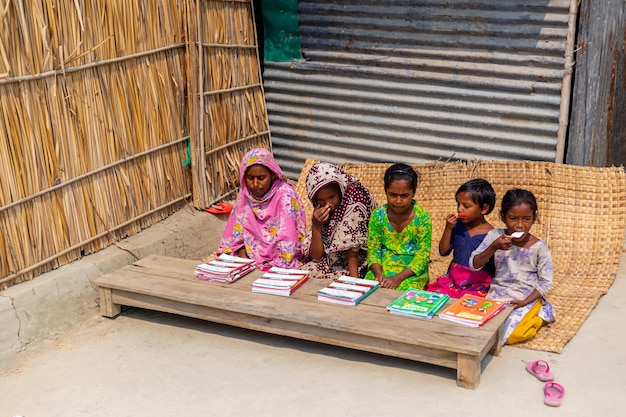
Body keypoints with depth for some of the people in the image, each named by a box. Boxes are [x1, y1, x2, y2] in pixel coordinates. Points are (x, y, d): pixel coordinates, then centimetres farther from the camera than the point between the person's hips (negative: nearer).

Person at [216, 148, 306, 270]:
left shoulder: (285, 195, -16)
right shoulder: (245, 192, 0)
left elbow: (286, 239, -20)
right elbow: (238, 227, 5)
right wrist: (242, 255, -9)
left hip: (277, 259, -5)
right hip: (249, 253, 6)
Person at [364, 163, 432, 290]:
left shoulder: (422, 218, -10)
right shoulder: (378, 215, -2)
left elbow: (422, 255, -10)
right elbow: (373, 249, 2)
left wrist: (398, 278, -22)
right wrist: (379, 274, -17)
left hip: (411, 272, -2)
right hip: (383, 268, 3)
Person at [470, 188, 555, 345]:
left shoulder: (539, 247, -11)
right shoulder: (495, 236, -7)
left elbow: (546, 282, -6)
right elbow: (474, 265, -7)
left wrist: (525, 302, -20)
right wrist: (493, 248, -23)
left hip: (527, 298, -3)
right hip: (498, 293, 3)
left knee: (511, 334, -25)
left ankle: (541, 315, 7)